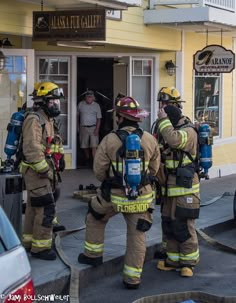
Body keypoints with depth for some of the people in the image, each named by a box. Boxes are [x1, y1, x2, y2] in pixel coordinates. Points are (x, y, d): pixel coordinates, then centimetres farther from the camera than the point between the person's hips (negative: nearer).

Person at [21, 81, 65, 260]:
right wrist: (43, 169, -23)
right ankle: (40, 247, -4)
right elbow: (32, 148, -26)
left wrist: (59, 156, 13)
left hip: (45, 170, 10)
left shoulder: (48, 119, 15)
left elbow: (53, 142, 26)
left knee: (34, 207, 17)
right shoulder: (34, 120, -18)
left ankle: (30, 241, 27)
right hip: (36, 171, -10)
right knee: (46, 208, -10)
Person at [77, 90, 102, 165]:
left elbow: (99, 118, 0)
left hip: (93, 128, -2)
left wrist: (97, 129, -10)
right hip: (83, 127, 2)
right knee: (84, 146, 10)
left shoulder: (96, 105, 1)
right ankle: (87, 159, 29)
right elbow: (78, 115, 14)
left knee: (94, 146, -12)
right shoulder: (81, 104, 5)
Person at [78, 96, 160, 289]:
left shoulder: (109, 140, -11)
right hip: (142, 196, 2)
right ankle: (132, 277, 13)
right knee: (137, 236, 10)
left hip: (114, 195, -1)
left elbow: (99, 170, -5)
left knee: (95, 219, 25)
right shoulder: (149, 139, -4)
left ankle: (93, 255, 34)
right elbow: (154, 167, 7)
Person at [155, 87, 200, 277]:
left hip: (184, 189, -9)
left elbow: (174, 140, -34)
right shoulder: (168, 130, 14)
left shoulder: (188, 131, -13)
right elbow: (160, 154, 23)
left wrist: (164, 120, -22)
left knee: (184, 227, -4)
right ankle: (174, 260, 24)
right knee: (168, 225, 13)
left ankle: (189, 262, 7)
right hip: (169, 188, 9)